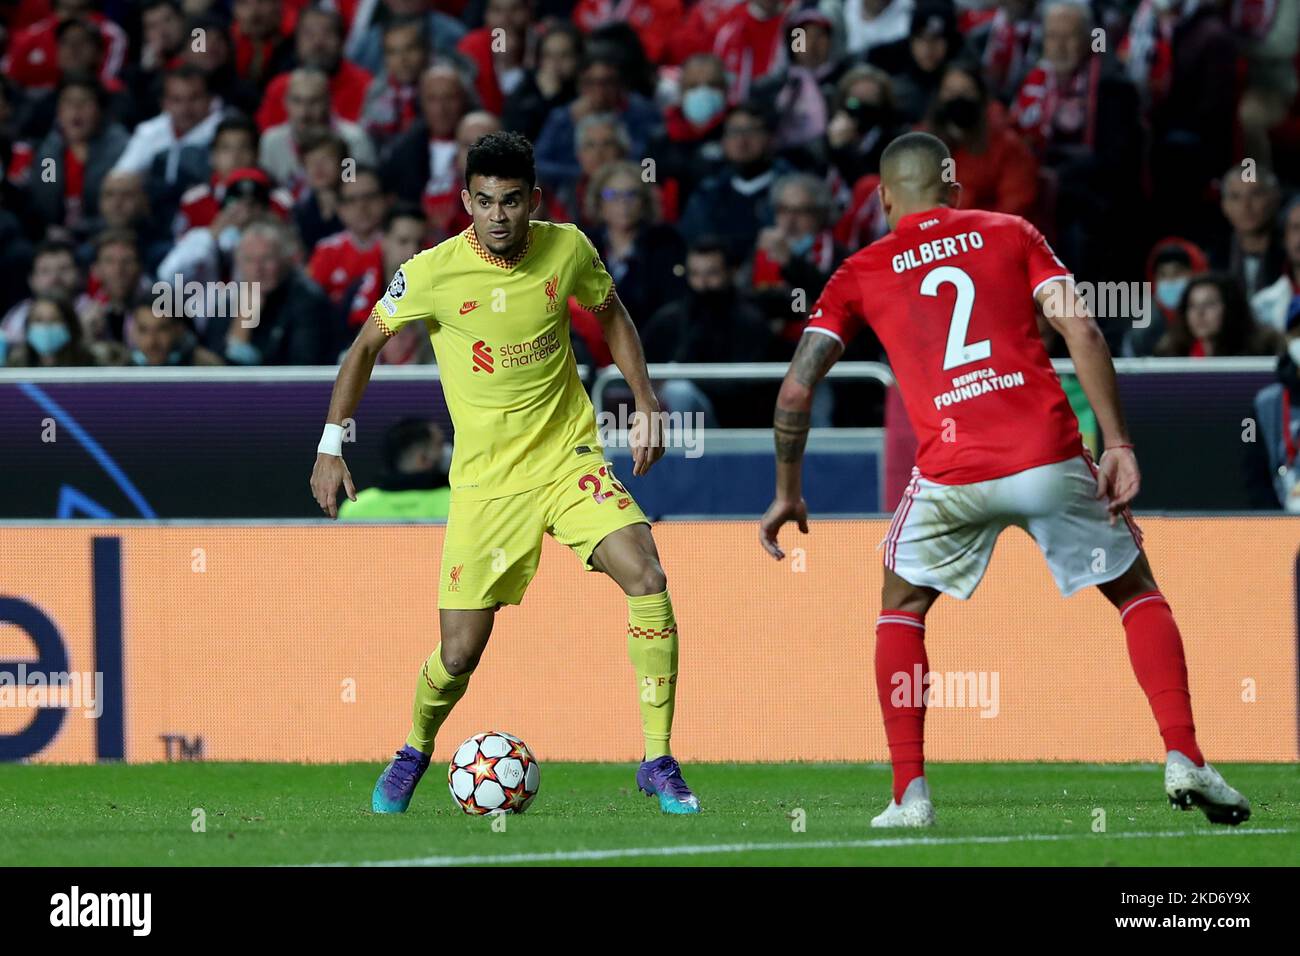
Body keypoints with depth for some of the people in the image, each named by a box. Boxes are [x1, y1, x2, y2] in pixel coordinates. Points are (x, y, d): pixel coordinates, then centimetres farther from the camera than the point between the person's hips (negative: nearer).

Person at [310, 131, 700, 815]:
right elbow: (366, 345, 3)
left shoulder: (567, 250, -6)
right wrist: (331, 445, 0)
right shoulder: (432, 273, -13)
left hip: (570, 458, 2)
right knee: (459, 655, -4)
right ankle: (414, 753, 30)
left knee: (646, 579, -21)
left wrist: (646, 407, 9)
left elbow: (611, 315, 15)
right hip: (486, 478, -2)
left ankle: (658, 763, -11)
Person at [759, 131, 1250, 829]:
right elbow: (1082, 334, 0)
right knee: (1136, 591, 19)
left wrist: (787, 494, 18)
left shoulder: (859, 274, 14)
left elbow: (797, 387, 7)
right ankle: (1184, 763, 5)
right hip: (1050, 457, 0)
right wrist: (1118, 445, 0)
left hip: (953, 474, 0)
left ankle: (910, 794, 12)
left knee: (902, 606, 24)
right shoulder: (1012, 234, 14)